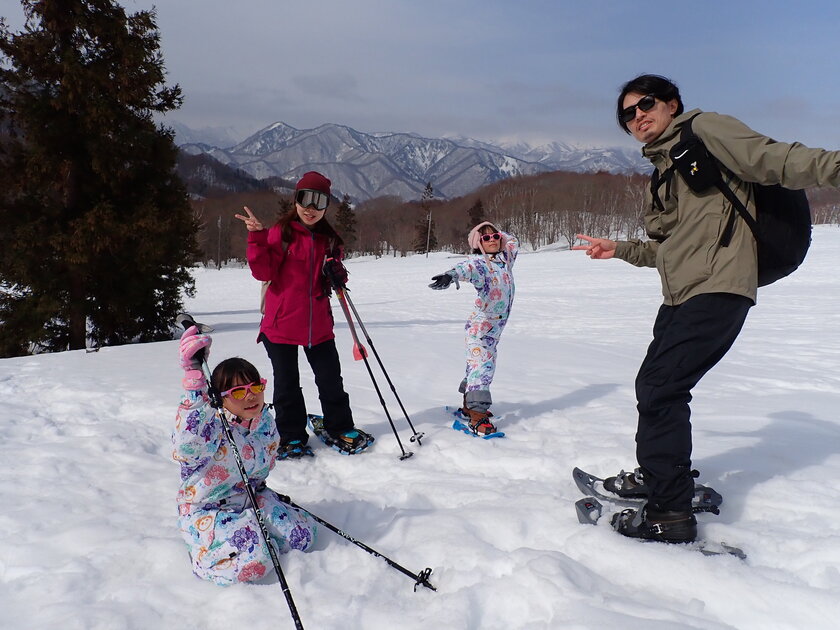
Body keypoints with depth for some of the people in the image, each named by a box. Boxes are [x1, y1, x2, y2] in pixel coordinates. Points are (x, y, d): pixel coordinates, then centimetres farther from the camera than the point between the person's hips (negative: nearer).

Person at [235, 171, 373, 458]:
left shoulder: (329, 239, 9)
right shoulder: (281, 233, -5)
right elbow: (264, 273, -12)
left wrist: (338, 275, -3)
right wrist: (257, 239, -25)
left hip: (318, 325, 3)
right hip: (281, 323, -3)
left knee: (331, 380, 10)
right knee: (287, 385, 8)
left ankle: (338, 428, 29)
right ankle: (292, 438, 24)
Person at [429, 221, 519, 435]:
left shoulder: (505, 259, 5)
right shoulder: (479, 263, -16)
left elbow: (513, 242, 26)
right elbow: (468, 268, -40)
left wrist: (497, 233, 18)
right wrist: (452, 275, -60)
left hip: (496, 327, 8)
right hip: (480, 324, -8)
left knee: (483, 364, 16)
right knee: (482, 365, -14)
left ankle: (469, 406, 30)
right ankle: (477, 415, -13)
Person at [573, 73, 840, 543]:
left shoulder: (705, 129, 0)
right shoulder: (664, 170, 24)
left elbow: (774, 159, -14)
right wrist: (619, 249, 26)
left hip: (717, 288, -10)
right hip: (682, 294, 10)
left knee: (659, 389, -14)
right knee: (655, 386, 18)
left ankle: (671, 514, -6)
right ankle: (661, 476, 38)